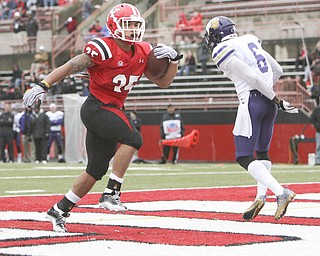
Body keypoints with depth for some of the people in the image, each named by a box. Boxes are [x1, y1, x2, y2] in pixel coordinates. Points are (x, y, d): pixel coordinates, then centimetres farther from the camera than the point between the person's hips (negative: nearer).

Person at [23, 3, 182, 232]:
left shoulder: (142, 53, 7)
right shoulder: (105, 50, -16)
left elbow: (163, 82, 13)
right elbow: (70, 67, -14)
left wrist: (173, 59, -4)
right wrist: (43, 86, -20)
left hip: (114, 110, 8)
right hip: (96, 108, -8)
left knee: (96, 170, 11)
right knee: (132, 139, -28)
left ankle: (59, 211, 20)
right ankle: (111, 193, -24)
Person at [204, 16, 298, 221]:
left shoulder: (222, 51, -6)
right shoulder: (250, 41, 17)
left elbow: (253, 77, -12)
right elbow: (278, 71, 20)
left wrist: (277, 100, -7)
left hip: (252, 101, -8)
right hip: (269, 102, 8)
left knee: (244, 157, -6)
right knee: (262, 152, 19)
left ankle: (280, 192, -20)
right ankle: (261, 197, 11)